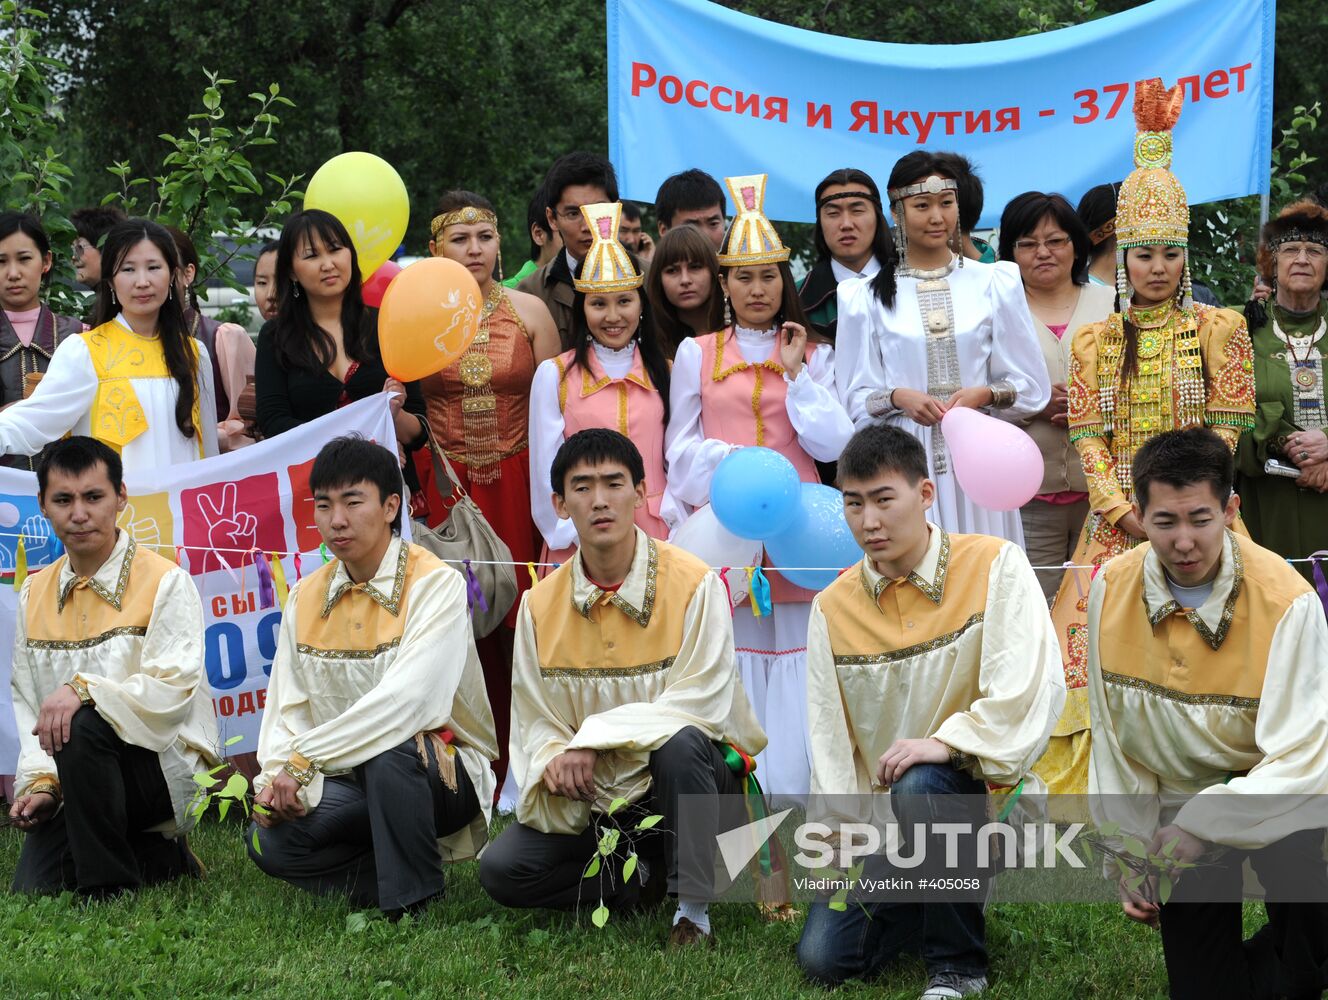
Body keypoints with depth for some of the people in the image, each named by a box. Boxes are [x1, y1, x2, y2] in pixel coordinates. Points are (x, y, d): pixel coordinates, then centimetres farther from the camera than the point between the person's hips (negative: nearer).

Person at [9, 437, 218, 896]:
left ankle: (109, 888, -19)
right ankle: (162, 860, 13)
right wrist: (41, 783, -6)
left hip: (167, 765, -5)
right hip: (77, 785, 6)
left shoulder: (165, 582, -7)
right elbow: (28, 706, 8)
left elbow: (173, 689, -18)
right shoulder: (34, 595, 11)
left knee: (82, 726, -34)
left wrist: (85, 689, -31)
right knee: (33, 890, -13)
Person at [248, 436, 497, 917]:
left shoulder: (436, 584, -14)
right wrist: (278, 777, -18)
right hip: (349, 783, 5)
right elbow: (287, 709, 3)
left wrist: (305, 760, -27)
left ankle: (413, 902, -17)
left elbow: (406, 699, -27)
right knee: (270, 841, -21)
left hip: (445, 772, -5)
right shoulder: (305, 598, 6)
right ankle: (399, 878, -3)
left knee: (386, 750, -38)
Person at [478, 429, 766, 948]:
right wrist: (555, 761, -23)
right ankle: (650, 873, 0)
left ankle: (693, 906, -20)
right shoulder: (541, 602, 0)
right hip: (596, 793, 4)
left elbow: (700, 703, -19)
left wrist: (595, 737, -26)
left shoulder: (694, 583, -13)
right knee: (501, 869, -16)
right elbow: (534, 719, 1)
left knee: (679, 741, -39)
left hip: (692, 771, -4)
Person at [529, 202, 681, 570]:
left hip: (655, 540, 2)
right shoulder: (553, 375, 2)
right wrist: (573, 537, -5)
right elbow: (546, 470, 1)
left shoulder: (665, 373, 8)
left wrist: (675, 530, -2)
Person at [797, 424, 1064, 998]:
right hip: (884, 818, 5)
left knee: (919, 786, -38)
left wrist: (948, 741, -30)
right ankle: (947, 893, 17)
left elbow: (1035, 686, -22)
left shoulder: (995, 566, -10)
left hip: (982, 798, -4)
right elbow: (830, 740, 3)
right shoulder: (833, 608, 3)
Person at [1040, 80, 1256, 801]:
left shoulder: (1217, 329, 3)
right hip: (1117, 518, 2)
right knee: (1098, 639, -5)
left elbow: (1225, 429, -2)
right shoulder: (1096, 342, 8)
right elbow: (1087, 437, 3)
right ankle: (1095, 785, 3)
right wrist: (1126, 512, -10)